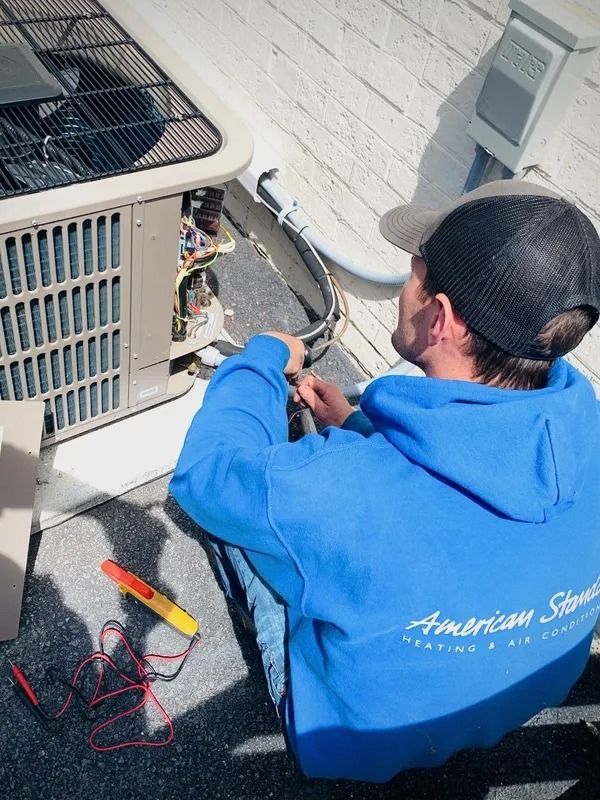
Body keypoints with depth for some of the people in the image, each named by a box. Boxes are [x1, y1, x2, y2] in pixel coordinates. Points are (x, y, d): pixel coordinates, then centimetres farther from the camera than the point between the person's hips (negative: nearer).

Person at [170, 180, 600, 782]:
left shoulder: (350, 487, -43)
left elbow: (203, 470, -22)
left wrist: (263, 356, -9)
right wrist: (357, 426, 1)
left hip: (364, 744, -4)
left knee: (227, 484, 4)